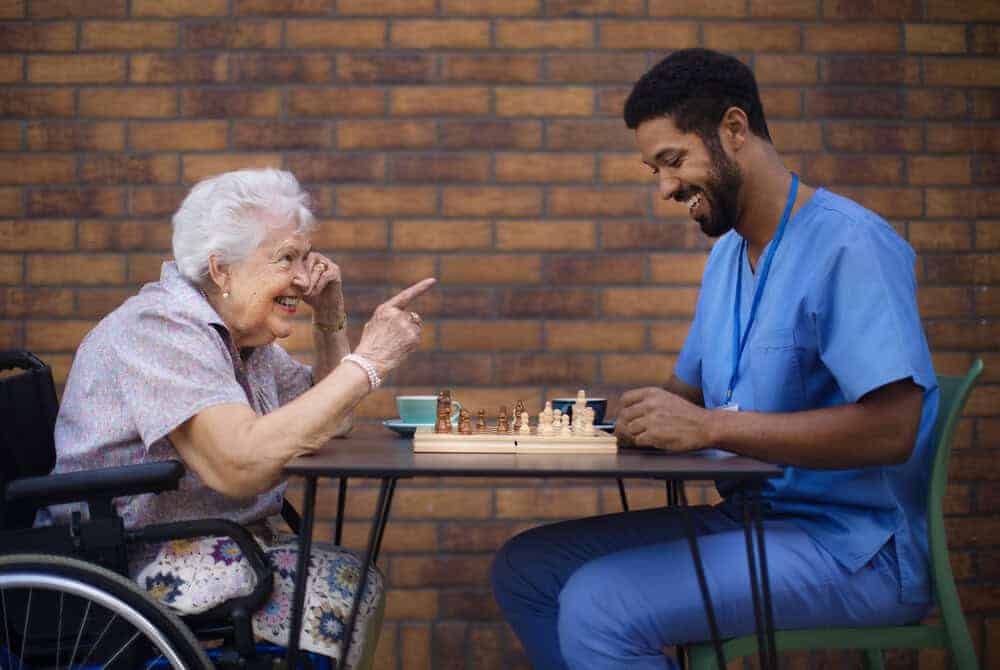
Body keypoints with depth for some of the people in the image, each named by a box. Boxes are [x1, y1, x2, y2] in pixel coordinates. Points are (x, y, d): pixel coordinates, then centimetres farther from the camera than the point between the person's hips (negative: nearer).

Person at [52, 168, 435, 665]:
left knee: (362, 582, 1)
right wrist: (368, 361, -29)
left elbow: (330, 421, 20)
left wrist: (331, 320, 4)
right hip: (137, 563, -9)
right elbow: (241, 464, -34)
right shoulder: (160, 328, -20)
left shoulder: (244, 333, 10)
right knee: (346, 591, -17)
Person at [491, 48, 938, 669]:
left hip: (853, 544, -9)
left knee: (596, 607, -25)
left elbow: (892, 428, -26)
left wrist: (710, 426, -27)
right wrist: (629, 416, -2)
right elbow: (687, 390, 20)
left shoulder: (851, 244, -16)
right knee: (525, 568, 4)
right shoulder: (728, 251, 15)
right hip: (750, 518, 9)